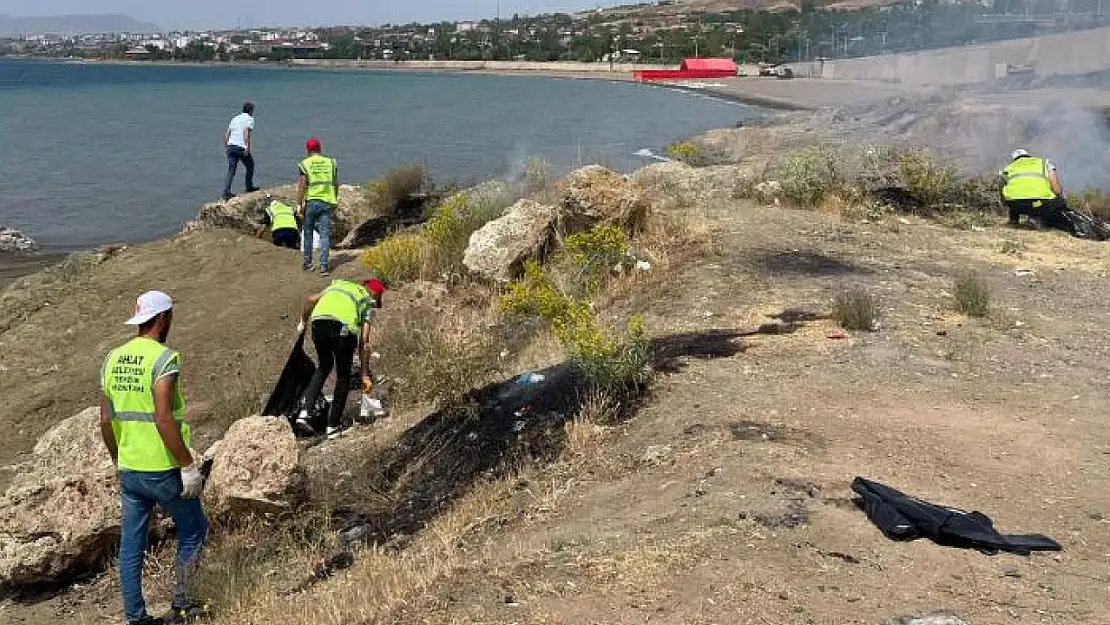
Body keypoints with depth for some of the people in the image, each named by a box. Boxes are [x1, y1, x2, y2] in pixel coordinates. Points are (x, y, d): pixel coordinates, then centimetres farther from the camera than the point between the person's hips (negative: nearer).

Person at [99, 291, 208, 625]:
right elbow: (163, 419, -23)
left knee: (131, 547, 12)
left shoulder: (113, 359, 6)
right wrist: (189, 465, -17)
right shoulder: (163, 358, -16)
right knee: (193, 532, 13)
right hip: (163, 471, -6)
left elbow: (105, 422, 9)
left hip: (128, 470, 7)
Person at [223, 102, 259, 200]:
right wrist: (247, 147, -21)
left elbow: (227, 135, 18)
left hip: (231, 146, 5)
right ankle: (249, 187, 28)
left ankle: (226, 192, -9)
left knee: (231, 170, 3)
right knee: (250, 166, 19)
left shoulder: (235, 118, 21)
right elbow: (246, 132, -16)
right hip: (242, 147, -5)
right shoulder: (250, 119, 2)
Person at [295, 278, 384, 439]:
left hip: (318, 321, 3)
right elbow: (364, 343, 16)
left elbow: (310, 300, 22)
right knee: (343, 376, 18)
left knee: (323, 367, 28)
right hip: (343, 326, -3)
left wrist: (303, 322, 37)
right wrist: (365, 375, 19)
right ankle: (333, 426, 21)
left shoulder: (338, 284, 35)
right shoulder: (367, 304, 24)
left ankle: (304, 412, 16)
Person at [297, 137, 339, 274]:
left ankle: (308, 263, 20)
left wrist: (299, 204, -3)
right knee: (325, 234, 2)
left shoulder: (305, 164, -2)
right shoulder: (331, 163, 7)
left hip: (311, 201, -2)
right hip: (327, 202, 2)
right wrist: (335, 201, 20)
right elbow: (336, 184, 9)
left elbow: (302, 185, -7)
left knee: (307, 232, 15)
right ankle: (323, 266, -5)